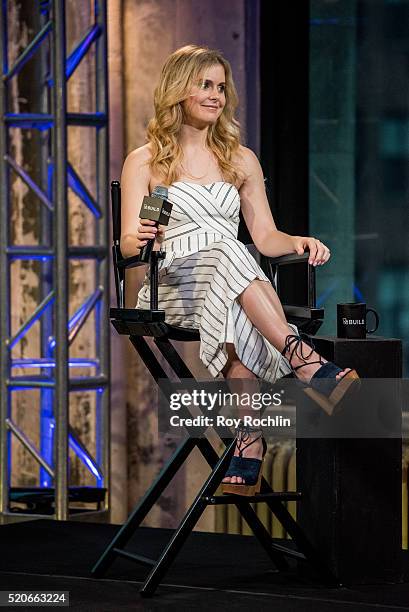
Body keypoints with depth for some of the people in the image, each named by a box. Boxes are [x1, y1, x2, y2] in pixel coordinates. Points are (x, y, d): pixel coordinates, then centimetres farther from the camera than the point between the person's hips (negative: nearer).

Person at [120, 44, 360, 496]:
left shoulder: (241, 160, 22)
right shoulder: (144, 162, 12)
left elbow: (265, 237, 17)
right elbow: (128, 244, 4)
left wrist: (299, 242, -6)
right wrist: (141, 238, -21)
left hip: (234, 288, 3)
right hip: (172, 286, -3)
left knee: (243, 321, -39)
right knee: (226, 251, -39)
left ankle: (248, 449, -49)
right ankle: (310, 365, -53)